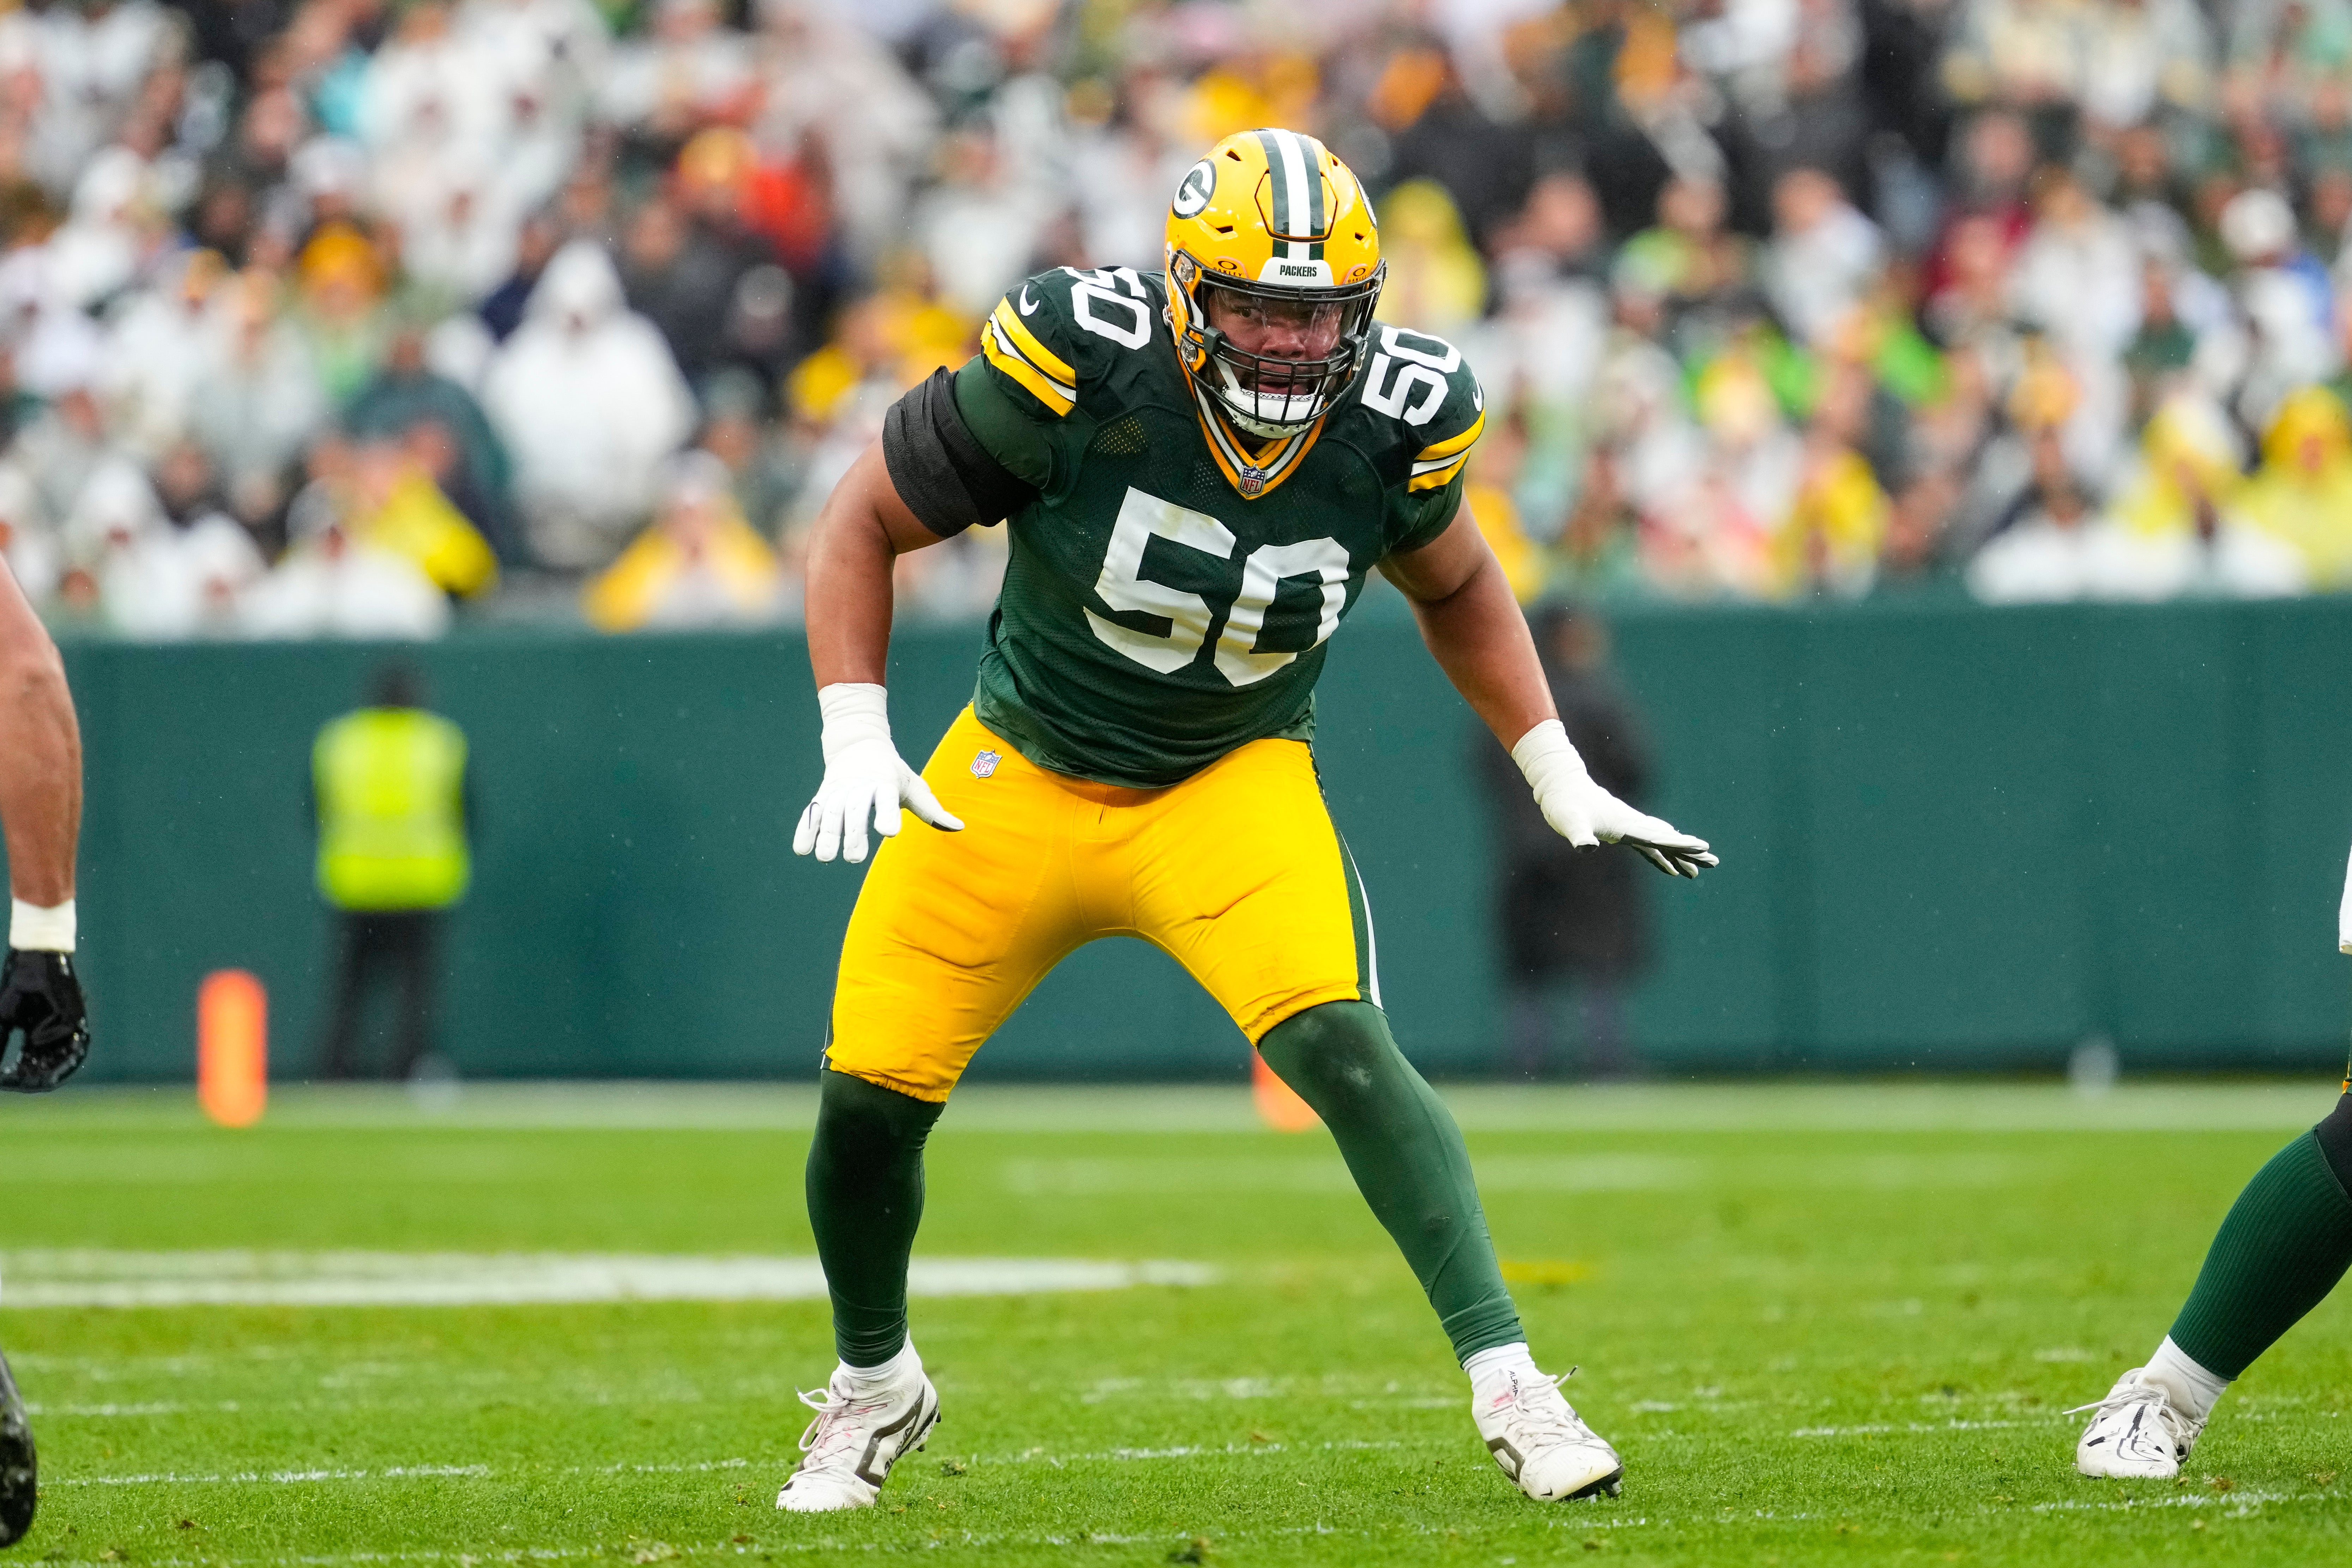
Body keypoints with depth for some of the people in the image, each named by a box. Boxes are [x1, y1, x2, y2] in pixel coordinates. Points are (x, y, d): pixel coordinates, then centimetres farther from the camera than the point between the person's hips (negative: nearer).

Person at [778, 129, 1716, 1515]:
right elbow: (866, 525, -10)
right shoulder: (1083, 367, -23)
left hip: (1230, 782, 0)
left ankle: (1509, 1385, -25)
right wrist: (856, 741, -19)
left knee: (1338, 1042, -26)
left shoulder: (1396, 421, -13)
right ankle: (876, 1384, 28)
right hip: (1020, 778, 0)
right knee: (871, 1095, -2)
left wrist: (1562, 783, 6)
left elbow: (1454, 586, 11)